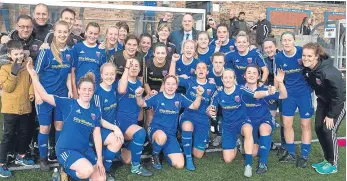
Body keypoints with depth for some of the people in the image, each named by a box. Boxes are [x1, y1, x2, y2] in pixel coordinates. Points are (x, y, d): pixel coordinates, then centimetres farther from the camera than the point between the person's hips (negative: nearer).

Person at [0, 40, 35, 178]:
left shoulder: (27, 67, 4)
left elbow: (31, 82, 15)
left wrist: (32, 92, -2)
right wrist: (14, 73, -24)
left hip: (24, 107, 5)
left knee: (24, 133, 17)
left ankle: (20, 156, 36)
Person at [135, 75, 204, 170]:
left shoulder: (180, 98, 2)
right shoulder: (157, 97, -6)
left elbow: (194, 106, 2)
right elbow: (142, 104, -7)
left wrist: (199, 95, -17)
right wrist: (138, 96, -29)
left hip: (171, 134, 3)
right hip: (155, 129, -3)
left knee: (180, 165, -11)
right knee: (162, 137, -44)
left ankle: (164, 151, 21)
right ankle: (155, 156, -8)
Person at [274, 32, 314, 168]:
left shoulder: (303, 52, -14)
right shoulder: (278, 57, -4)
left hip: (304, 92, -3)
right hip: (289, 93, 3)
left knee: (305, 124, 3)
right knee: (286, 124, 4)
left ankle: (304, 156, 15)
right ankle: (291, 153, 20)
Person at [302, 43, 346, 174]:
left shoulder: (329, 73, -35)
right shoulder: (309, 67, -14)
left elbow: (338, 96, -25)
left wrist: (331, 115, -18)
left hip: (339, 102, -7)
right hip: (324, 101, 7)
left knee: (328, 130, -9)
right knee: (318, 128, 6)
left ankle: (333, 164, 9)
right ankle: (328, 159, 23)